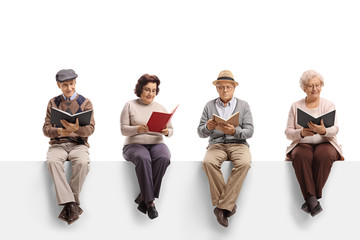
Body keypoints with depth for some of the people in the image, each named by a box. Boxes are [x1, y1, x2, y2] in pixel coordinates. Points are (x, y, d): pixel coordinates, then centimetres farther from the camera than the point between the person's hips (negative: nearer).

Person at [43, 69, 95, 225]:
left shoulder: (85, 103, 9)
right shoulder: (53, 103, 14)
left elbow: (90, 129, -2)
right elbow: (46, 129, 7)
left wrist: (76, 129, -25)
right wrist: (59, 131, -16)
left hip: (78, 144, -1)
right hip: (58, 144, 1)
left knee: (82, 162, -35)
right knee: (52, 161, -34)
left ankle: (68, 204, -23)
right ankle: (71, 205, -37)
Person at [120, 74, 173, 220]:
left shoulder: (160, 108, 16)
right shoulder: (130, 105, 8)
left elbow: (171, 130, 14)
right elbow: (123, 129, -1)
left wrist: (167, 132, -11)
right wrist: (138, 129, -20)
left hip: (156, 143, 3)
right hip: (134, 144, -2)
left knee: (164, 158, -33)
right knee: (143, 158, -38)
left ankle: (143, 197, -24)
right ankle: (149, 201, -33)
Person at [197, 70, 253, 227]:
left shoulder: (243, 105, 11)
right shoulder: (209, 106, 13)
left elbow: (249, 131, 2)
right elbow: (200, 132, 9)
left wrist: (234, 131, -19)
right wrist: (208, 127, -15)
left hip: (238, 143, -1)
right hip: (216, 143, 1)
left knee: (244, 163, -35)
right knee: (208, 162, -34)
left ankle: (222, 207, -31)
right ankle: (229, 205, -25)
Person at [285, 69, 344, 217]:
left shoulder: (328, 105, 11)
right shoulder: (296, 106, 13)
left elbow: (335, 129, -4)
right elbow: (288, 133, 6)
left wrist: (323, 131, -29)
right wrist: (301, 133, -16)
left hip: (325, 144, 0)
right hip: (302, 144, 1)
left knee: (323, 155, -37)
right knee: (301, 156, -35)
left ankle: (312, 197, -29)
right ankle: (312, 201, -40)